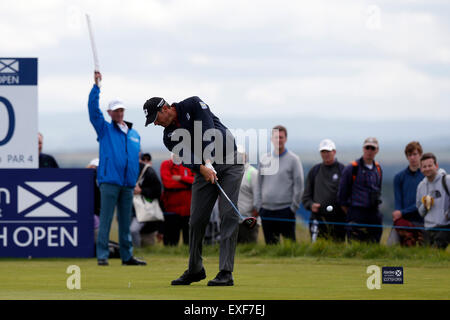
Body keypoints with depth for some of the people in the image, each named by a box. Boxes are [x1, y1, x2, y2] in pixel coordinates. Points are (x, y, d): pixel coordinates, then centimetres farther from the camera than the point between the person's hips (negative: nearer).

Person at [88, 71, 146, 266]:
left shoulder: (134, 134, 20)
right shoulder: (105, 129, 8)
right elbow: (93, 109, -4)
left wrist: (134, 180, 14)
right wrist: (96, 86, -11)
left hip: (128, 184, 5)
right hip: (109, 182, -4)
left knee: (126, 221, 8)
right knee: (105, 219, -8)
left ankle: (127, 256, 12)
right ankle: (102, 255, -8)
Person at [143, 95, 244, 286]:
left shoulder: (193, 105, -7)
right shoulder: (169, 136, 5)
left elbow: (209, 131, -19)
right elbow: (185, 157, -13)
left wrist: (209, 162, -30)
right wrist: (202, 168, -34)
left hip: (229, 161, -5)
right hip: (204, 169, 5)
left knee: (228, 215, -14)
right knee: (197, 219, 1)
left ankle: (226, 272, -18)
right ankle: (195, 270, 17)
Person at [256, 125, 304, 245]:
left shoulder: (293, 159, -3)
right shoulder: (264, 159, 11)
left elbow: (299, 185, -4)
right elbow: (259, 184, 15)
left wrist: (294, 207, -8)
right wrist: (259, 205, 8)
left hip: (285, 210, -5)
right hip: (266, 210, 5)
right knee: (270, 243, 8)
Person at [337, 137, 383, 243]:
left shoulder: (378, 169, 13)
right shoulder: (352, 168, -4)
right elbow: (342, 194, -1)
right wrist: (349, 213, 1)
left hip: (374, 214, 6)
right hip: (357, 213, -6)